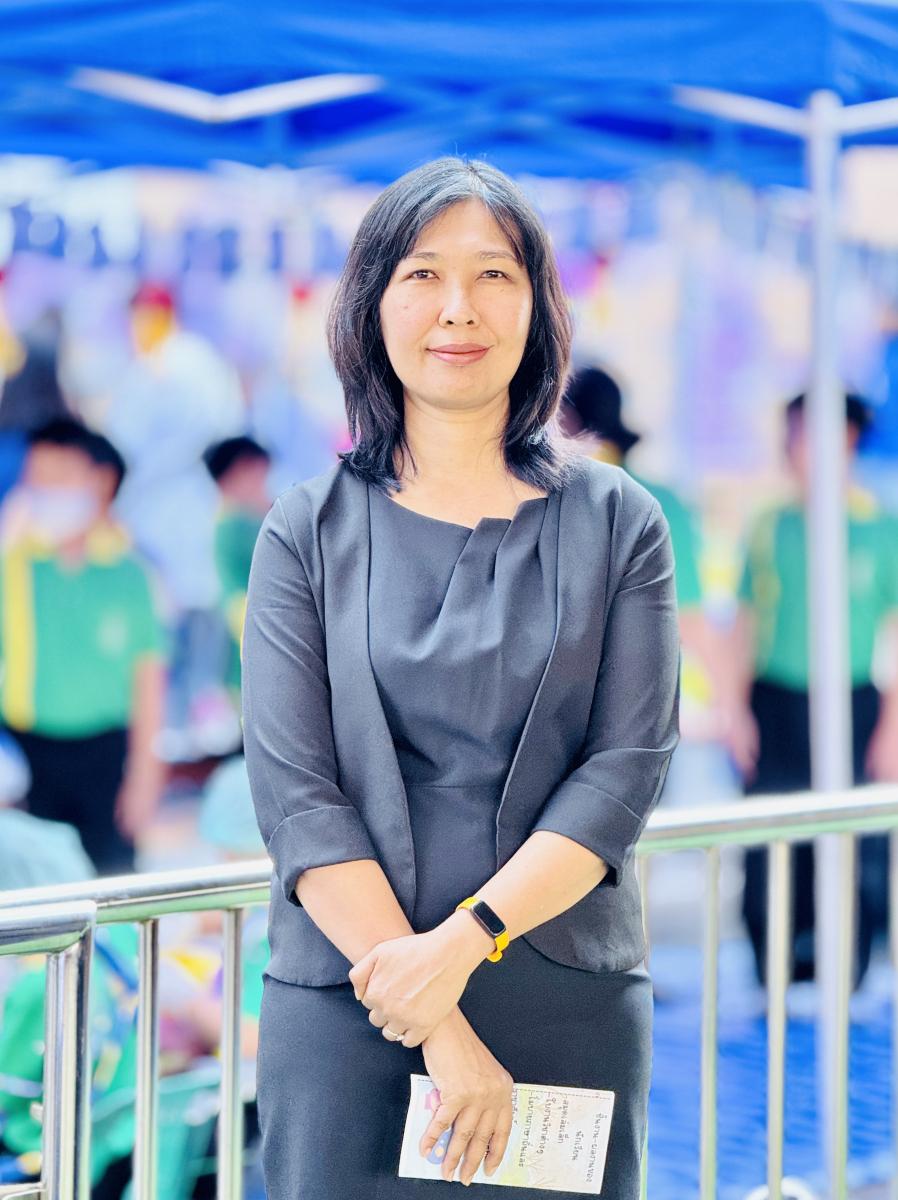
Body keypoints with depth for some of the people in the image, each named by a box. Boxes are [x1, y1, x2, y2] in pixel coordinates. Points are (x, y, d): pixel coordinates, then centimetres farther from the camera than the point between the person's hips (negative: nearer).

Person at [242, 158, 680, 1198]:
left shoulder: (618, 524, 5)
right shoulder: (308, 532, 2)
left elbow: (629, 771, -3)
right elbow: (293, 795, -6)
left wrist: (466, 939, -17)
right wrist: (440, 1031, -14)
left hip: (572, 1006, 1)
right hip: (347, 1008, 0)